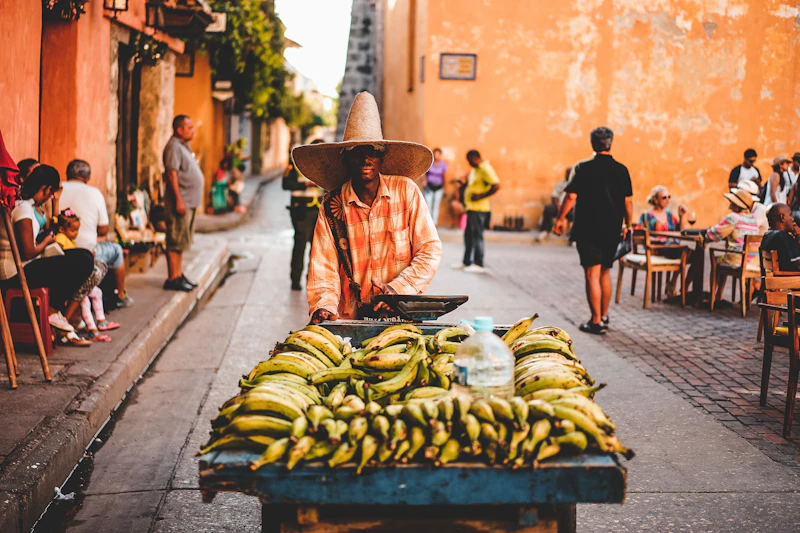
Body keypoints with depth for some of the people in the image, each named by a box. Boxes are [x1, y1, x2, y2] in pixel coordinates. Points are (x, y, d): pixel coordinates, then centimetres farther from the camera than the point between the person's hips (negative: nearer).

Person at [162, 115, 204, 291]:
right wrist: (179, 200, -24)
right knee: (176, 241, -7)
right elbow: (172, 174, -20)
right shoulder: (173, 147, -13)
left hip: (189, 202, 10)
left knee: (182, 241, 14)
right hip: (181, 202, -10)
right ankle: (172, 279, -4)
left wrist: (196, 198, 20)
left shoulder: (183, 146, 18)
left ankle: (179, 275, 22)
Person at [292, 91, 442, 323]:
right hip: (350, 319, 2)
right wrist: (325, 306, -16)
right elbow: (324, 267, 2)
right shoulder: (332, 206, 3)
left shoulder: (406, 191, 1)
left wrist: (397, 288, -11)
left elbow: (430, 251, 1)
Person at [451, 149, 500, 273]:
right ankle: (466, 262, 24)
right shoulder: (475, 169, 16)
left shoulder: (485, 169, -14)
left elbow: (496, 186, -22)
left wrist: (481, 196, -19)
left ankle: (478, 265, -2)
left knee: (477, 235, -6)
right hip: (471, 207, 10)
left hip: (479, 208, -10)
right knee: (468, 235, 15)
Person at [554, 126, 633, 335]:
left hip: (588, 229, -4)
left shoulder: (583, 168, -7)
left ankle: (596, 321, -4)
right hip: (612, 230, 4)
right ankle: (604, 315, 27)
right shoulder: (621, 170, 3)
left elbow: (571, 196, -9)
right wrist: (628, 224, 18)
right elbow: (628, 201, 5)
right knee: (605, 271, 18)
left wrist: (560, 219, 1)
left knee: (592, 274, -3)